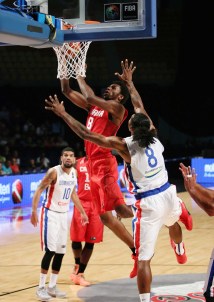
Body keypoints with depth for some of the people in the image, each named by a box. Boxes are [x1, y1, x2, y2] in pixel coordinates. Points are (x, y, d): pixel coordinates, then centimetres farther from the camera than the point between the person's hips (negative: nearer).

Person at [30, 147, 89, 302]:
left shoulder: (74, 172, 5)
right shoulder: (54, 172, -17)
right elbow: (39, 190, -16)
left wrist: (82, 212, 21)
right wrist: (34, 211, -25)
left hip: (64, 214, 7)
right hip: (50, 213, -7)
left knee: (61, 251, 7)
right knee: (50, 250, -13)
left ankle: (52, 286, 17)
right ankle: (41, 287, -5)